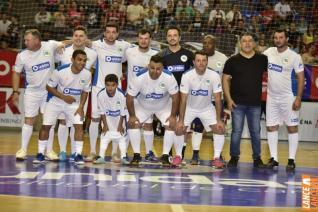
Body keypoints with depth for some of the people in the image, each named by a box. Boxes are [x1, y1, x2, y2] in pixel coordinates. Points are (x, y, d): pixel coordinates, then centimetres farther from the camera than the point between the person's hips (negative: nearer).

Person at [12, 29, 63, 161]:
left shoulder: (50, 46, -12)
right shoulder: (22, 56, -9)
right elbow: (16, 73, 2)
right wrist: (16, 92, 0)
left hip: (49, 90, 0)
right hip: (32, 91, 0)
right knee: (29, 120, 1)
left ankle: (49, 151, 11)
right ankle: (23, 149, 10)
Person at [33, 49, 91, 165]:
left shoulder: (87, 74, -17)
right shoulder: (60, 71, -26)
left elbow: (85, 91, 0)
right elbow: (49, 87, -14)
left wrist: (81, 107, -11)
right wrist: (64, 97, -24)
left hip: (74, 104, 2)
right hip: (56, 102, -1)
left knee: (79, 126, -14)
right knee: (46, 126, -3)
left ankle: (78, 155, -5)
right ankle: (40, 154, 10)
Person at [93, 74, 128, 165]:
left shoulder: (121, 95, -33)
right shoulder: (101, 95, -30)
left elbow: (122, 113, -18)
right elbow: (102, 112, -15)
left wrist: (120, 125, -10)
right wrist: (105, 125, -9)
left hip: (119, 118, -1)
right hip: (107, 118, 1)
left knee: (121, 136, -2)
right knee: (105, 136, 0)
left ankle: (123, 157, 1)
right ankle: (101, 157, 2)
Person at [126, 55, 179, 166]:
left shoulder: (169, 77, -31)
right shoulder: (140, 77, -31)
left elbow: (175, 97, -19)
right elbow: (129, 97, -19)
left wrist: (173, 116, -20)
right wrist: (132, 116, -18)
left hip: (164, 106, 0)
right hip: (142, 106, 0)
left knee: (171, 125, -17)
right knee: (133, 124, -17)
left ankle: (165, 156, -4)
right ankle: (136, 155, -3)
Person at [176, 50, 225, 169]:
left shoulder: (214, 76, -22)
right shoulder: (187, 76, -23)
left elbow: (218, 99, -16)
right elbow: (183, 100, -18)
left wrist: (219, 120, -20)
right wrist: (181, 120, -21)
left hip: (207, 108, 1)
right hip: (190, 107, 0)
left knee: (219, 129, -14)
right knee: (179, 129, -14)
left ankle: (216, 158, -3)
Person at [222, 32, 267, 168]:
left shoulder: (262, 60, 3)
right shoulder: (233, 61, 0)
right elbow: (225, 79, 1)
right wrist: (228, 99, -6)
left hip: (255, 103, 1)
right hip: (237, 103, -1)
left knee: (256, 132, 8)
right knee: (236, 132, 3)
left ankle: (257, 158, 18)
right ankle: (234, 157, 14)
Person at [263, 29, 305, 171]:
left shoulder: (294, 56, -10)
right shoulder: (269, 52, 2)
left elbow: (301, 78, -9)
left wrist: (298, 98, -15)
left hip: (288, 97, -5)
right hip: (272, 97, 5)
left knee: (292, 127, -1)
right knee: (271, 127, 5)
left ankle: (291, 160, 2)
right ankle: (273, 158, 12)